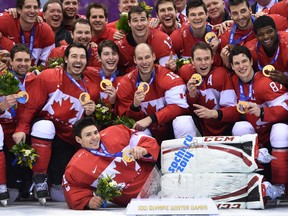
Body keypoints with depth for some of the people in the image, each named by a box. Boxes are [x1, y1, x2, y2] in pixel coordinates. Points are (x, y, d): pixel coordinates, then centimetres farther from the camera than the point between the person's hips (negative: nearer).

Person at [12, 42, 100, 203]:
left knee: (62, 196, -8)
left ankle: (55, 183, 33)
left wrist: (90, 113, -12)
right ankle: (39, 180, -21)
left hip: (69, 140, 2)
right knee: (44, 124, -39)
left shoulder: (92, 88, 1)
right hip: (45, 134, -2)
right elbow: (32, 106, -8)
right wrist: (21, 129, -19)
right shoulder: (48, 77, -9)